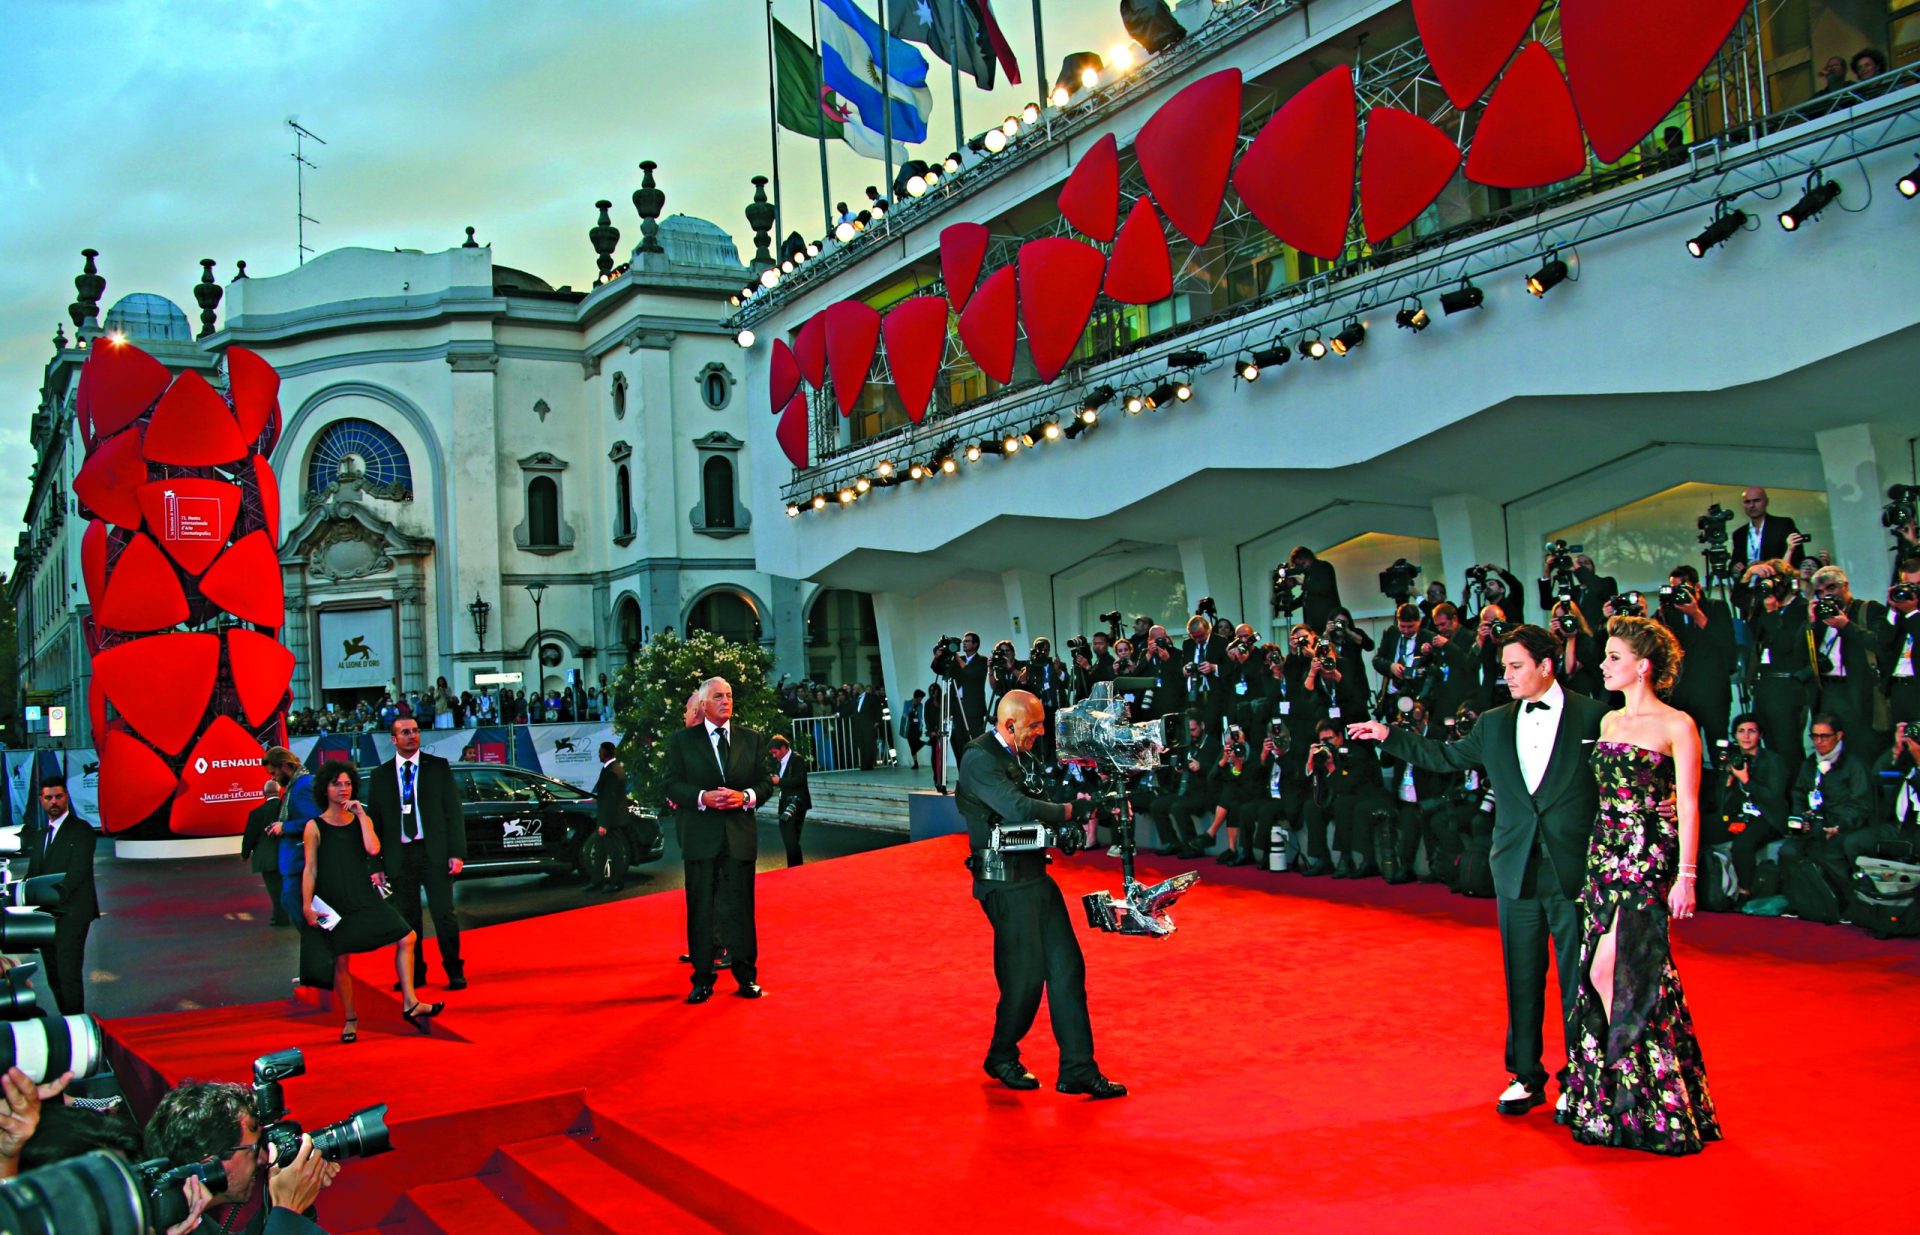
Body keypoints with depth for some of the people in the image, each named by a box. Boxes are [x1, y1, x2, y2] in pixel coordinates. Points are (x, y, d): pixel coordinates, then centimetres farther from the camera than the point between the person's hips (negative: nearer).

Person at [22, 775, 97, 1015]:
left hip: (70, 914, -7)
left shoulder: (81, 830, -4)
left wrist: (51, 899, -19)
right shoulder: (39, 834, 19)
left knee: (69, 975, -11)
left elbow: (77, 873, -13)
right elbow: (33, 874, 16)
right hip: (45, 915, 7)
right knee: (54, 977, 10)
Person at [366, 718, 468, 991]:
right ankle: (415, 973, 17)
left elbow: (453, 811, 2)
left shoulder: (439, 767, 5)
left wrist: (457, 852, -6)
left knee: (444, 914, -3)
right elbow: (374, 821, 8)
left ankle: (455, 971, 8)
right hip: (399, 855, 2)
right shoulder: (380, 775, 9)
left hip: (434, 852, -1)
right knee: (407, 918, 6)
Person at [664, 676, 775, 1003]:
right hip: (700, 837, -1)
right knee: (700, 909, 3)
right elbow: (672, 784, -1)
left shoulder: (752, 740, 9)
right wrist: (702, 798, -18)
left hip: (740, 835, 1)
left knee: (740, 907, 5)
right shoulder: (682, 741, 4)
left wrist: (745, 797, -12)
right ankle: (702, 980, 11)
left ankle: (746, 978, 14)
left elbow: (766, 783, 8)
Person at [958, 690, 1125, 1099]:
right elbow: (1018, 808, -25)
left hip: (1035, 877, 9)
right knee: (1026, 976, -2)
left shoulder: (1015, 756, 15)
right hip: (1006, 884, -9)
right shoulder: (979, 758, -14)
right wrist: (1068, 811, -16)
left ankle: (1078, 1069, 8)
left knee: (1067, 967, 5)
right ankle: (1001, 1058, 21)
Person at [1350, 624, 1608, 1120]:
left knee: (1578, 978, 3)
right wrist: (1390, 736, 16)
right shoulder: (1494, 725, 9)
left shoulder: (1593, 717, -4)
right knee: (1522, 979, 11)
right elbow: (1446, 756, 22)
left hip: (1576, 872, -4)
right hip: (1516, 873, 4)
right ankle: (1527, 1077, 21)